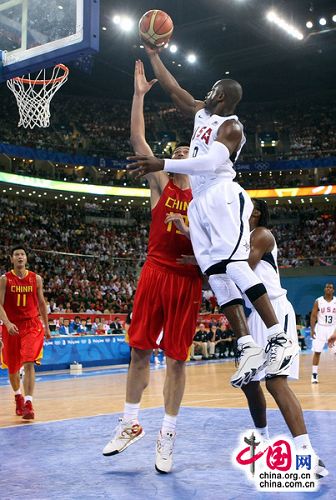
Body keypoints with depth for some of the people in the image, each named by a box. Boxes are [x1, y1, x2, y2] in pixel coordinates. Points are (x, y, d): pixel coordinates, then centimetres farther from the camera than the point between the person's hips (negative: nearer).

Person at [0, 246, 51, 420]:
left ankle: (28, 403, -19)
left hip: (32, 325, -1)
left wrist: (46, 327, 14)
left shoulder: (36, 279, 2)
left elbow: (41, 303, 12)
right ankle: (18, 396, 41)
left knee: (29, 363, -19)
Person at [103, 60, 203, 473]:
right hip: (154, 273, 1)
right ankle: (130, 423, 19)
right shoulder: (161, 183, 8)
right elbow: (137, 139, 0)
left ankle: (167, 435, 13)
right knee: (139, 350, 4)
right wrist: (139, 95, -4)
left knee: (177, 358, 2)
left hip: (187, 280, -1)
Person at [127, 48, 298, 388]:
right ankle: (248, 347, -8)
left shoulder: (231, 126, -3)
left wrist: (162, 165, -23)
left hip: (223, 197, -8)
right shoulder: (201, 113, 23)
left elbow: (211, 162, -20)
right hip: (200, 203, 8)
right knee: (216, 274, -4)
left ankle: (281, 340, -23)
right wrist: (153, 54, 34)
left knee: (233, 265, -23)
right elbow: (171, 88, 31)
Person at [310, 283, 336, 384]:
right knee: (317, 352, 0)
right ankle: (314, 374, 8)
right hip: (320, 328, -1)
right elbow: (313, 316, -2)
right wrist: (312, 329, -11)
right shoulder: (318, 301, -3)